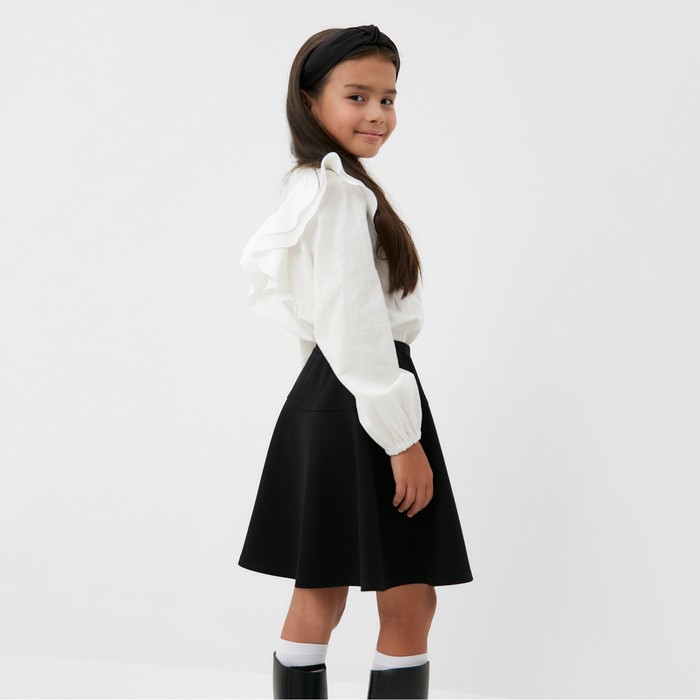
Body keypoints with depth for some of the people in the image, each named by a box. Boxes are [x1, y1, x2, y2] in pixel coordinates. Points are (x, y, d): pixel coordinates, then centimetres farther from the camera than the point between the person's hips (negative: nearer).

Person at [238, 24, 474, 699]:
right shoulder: (340, 193, -17)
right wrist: (403, 439, -19)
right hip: (359, 410, -10)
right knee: (408, 607, -3)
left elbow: (258, 262, 26)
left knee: (319, 599, 13)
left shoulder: (310, 185, 14)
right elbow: (355, 331, -22)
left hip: (325, 407, 10)